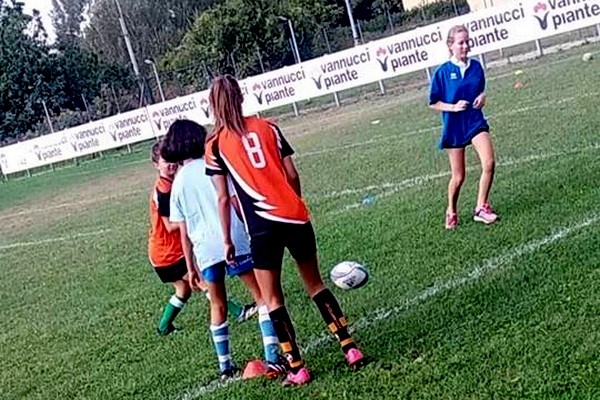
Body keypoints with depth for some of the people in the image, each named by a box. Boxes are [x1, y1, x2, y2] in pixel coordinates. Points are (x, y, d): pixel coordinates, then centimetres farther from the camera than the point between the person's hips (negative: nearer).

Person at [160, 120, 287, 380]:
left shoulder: (178, 182, 11)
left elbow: (184, 232, 12)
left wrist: (190, 268, 18)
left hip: (205, 250, 4)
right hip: (234, 241, -3)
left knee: (218, 306, 19)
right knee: (262, 296, 5)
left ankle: (225, 366, 24)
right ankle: (273, 358, -5)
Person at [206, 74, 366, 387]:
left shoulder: (215, 145, 0)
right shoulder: (267, 127, 8)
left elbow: (223, 198, -1)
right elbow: (292, 175, 7)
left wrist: (227, 240, 7)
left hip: (262, 226, -3)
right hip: (295, 216, 4)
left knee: (272, 299, 9)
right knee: (315, 284, 18)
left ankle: (297, 369, 9)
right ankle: (351, 349, 17)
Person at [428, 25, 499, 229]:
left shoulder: (476, 66, 1)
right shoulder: (443, 72, -9)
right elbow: (433, 103, -3)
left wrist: (482, 98, -4)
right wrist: (453, 107, -18)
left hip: (475, 121, 3)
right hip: (454, 126, -2)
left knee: (489, 163, -19)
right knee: (458, 177, 6)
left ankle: (481, 208, -4)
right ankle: (451, 212, 30)